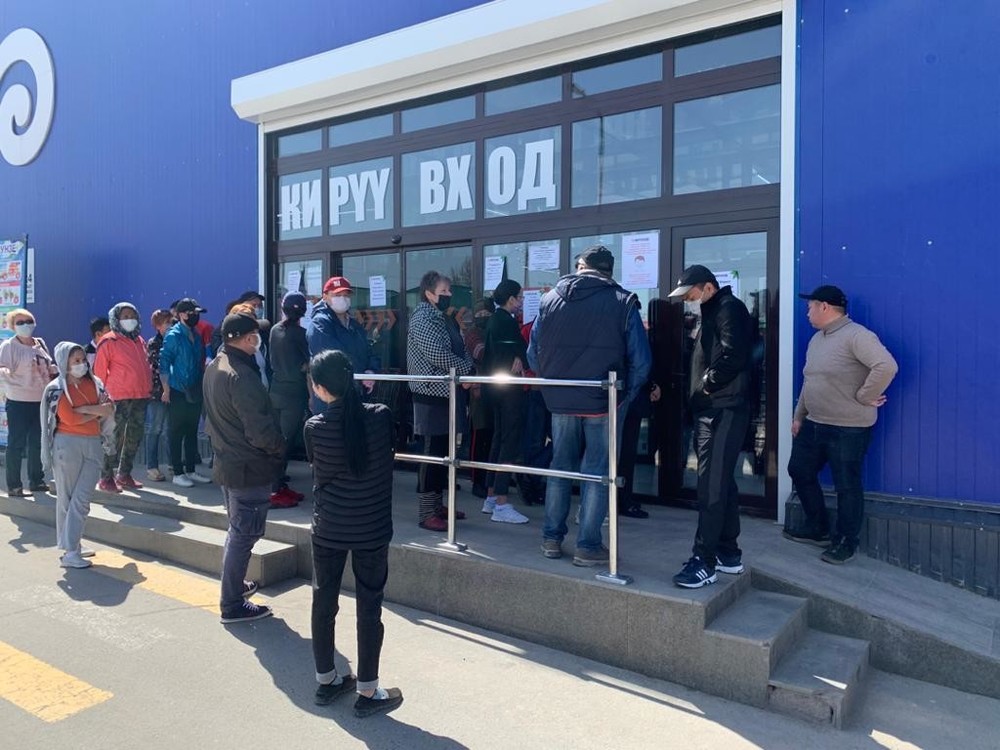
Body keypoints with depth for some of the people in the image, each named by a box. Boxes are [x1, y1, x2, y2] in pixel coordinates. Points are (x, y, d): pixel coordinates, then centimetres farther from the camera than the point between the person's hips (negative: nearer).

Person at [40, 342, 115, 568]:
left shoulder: (94, 383, 11)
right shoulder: (56, 389, -2)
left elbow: (109, 408, 2)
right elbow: (70, 418, -13)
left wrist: (83, 409, -9)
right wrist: (97, 412, -5)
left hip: (93, 444, 4)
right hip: (67, 445, -4)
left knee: (82, 500, 1)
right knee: (67, 498, 3)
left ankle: (73, 546, 10)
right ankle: (69, 552, 4)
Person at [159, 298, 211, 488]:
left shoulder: (196, 335, 12)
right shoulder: (173, 335, -10)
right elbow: (164, 363, -12)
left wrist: (202, 386, 12)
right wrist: (166, 390, -15)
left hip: (194, 392, 7)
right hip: (178, 392, -7)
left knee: (192, 432, 12)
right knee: (176, 433, 1)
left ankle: (191, 471, 21)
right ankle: (178, 473, 8)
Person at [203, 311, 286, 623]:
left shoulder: (214, 368, 6)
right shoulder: (242, 376, -24)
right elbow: (261, 430, -26)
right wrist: (279, 448, -9)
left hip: (226, 462, 10)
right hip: (250, 468, -10)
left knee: (237, 530, 24)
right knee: (244, 534, 1)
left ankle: (234, 584, 38)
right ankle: (233, 605, 10)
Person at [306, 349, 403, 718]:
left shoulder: (314, 428, -13)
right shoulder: (381, 416, -14)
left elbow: (316, 467, 4)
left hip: (328, 529, 1)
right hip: (372, 529, -1)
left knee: (324, 603, 17)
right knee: (369, 608, 9)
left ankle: (326, 680, 32)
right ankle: (367, 692, 18)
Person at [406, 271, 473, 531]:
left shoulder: (441, 318, 18)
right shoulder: (423, 319, -10)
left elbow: (459, 351, 20)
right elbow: (437, 355, -21)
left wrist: (468, 365, -1)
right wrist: (468, 369, -12)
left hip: (447, 393, 9)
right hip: (432, 394, -9)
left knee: (442, 452, 13)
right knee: (433, 453, -7)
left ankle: (436, 504, 22)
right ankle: (426, 513, -1)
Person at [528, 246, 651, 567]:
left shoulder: (549, 299, 5)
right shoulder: (622, 302, -4)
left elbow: (533, 354, 7)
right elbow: (640, 360, -7)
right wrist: (626, 395, 5)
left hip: (560, 400, 3)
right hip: (603, 402, -3)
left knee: (560, 466, 16)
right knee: (597, 472, 6)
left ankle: (551, 538, 22)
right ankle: (588, 546, 10)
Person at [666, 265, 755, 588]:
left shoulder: (729, 308, -7)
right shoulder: (712, 312, 24)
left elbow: (733, 354, -22)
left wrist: (708, 385, -10)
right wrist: (700, 393, 6)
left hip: (723, 411, -10)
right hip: (711, 410, 10)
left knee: (712, 487, -10)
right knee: (721, 483, 14)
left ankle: (705, 561, -7)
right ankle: (729, 553, 23)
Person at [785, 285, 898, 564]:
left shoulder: (856, 336, -17)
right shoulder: (816, 339, 13)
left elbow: (887, 366, -30)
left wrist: (864, 397, -22)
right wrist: (798, 416, 18)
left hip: (848, 428, -9)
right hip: (813, 424, 10)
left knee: (846, 486, 3)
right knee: (799, 471, 16)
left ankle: (846, 543, 19)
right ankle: (818, 529, 32)